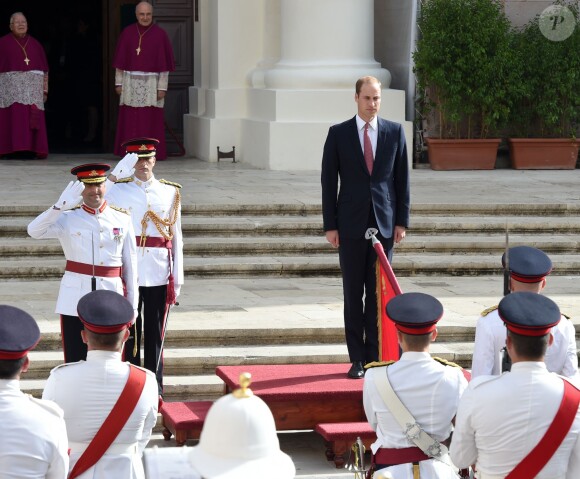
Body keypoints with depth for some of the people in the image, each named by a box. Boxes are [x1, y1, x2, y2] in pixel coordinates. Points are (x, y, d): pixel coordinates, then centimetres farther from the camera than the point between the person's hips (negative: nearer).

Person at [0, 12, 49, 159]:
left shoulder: (35, 44, 15)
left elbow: (44, 69, 15)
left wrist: (45, 89, 7)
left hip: (33, 87, 3)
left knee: (33, 119, -4)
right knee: (14, 118, -12)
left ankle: (32, 149, -3)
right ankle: (15, 149, -14)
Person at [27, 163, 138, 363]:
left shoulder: (122, 219, 6)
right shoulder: (68, 219, 1)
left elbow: (130, 264, 9)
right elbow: (34, 231, -16)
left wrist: (132, 305, 8)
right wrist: (61, 206, -25)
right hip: (75, 300, -1)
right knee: (76, 362, 1)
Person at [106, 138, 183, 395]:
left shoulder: (170, 192, 7)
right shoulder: (116, 190, 3)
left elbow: (176, 237, 8)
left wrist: (177, 278, 4)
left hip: (159, 274, 1)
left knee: (155, 333, 6)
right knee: (129, 330, 4)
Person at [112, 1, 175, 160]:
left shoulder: (160, 34, -4)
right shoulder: (127, 33, 3)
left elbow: (164, 63, -4)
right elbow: (120, 60, 6)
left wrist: (162, 87, -9)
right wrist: (118, 83, 2)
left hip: (151, 83, -2)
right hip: (130, 82, 2)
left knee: (151, 120, -1)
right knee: (130, 119, 2)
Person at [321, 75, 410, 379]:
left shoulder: (395, 132, 6)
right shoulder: (339, 134, 2)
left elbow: (402, 179, 7)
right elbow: (329, 181, 2)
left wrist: (402, 220, 1)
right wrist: (330, 225, -3)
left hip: (384, 224, 1)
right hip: (351, 225, -1)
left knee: (379, 293, 3)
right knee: (353, 293, 2)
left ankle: (376, 356, 8)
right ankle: (358, 359, 7)